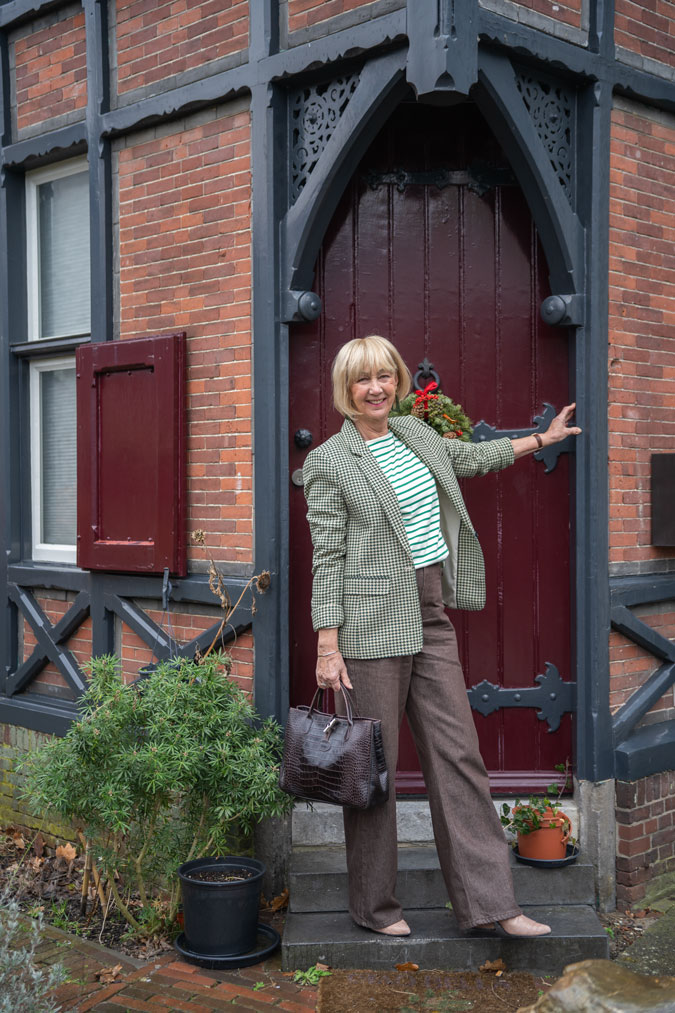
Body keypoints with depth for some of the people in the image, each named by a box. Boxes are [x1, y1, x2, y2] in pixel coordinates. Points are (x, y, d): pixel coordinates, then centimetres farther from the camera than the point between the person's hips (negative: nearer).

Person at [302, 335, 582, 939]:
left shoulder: (414, 433, 12)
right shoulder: (329, 462, -7)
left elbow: (471, 457, 31)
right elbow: (327, 558, -9)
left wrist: (544, 438, 39)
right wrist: (327, 646, -13)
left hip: (432, 617, 6)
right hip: (372, 621, -6)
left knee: (458, 753, 5)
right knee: (373, 764, 2)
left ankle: (488, 901, 13)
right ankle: (375, 905, 18)